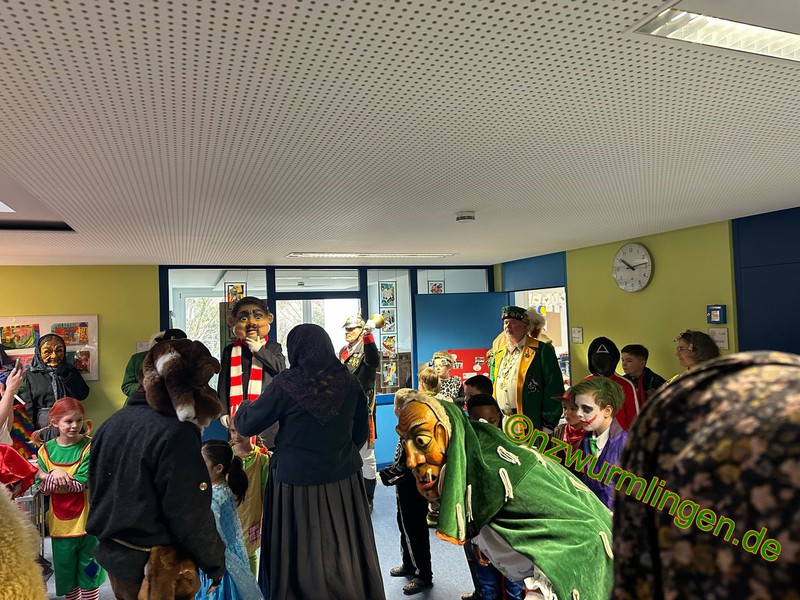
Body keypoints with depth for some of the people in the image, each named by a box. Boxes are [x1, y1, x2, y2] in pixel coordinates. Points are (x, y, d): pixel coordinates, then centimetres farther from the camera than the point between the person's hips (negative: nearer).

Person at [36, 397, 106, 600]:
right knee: (65, 570, 19)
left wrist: (50, 477, -16)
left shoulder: (89, 447, -12)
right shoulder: (46, 450, -1)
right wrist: (55, 474, -22)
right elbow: (42, 488, -4)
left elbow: (82, 483, -19)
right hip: (60, 523, 3)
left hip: (86, 521, -3)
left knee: (89, 571, 10)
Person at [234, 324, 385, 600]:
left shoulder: (286, 383, -15)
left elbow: (246, 426, -5)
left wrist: (244, 406, 16)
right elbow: (362, 432, 7)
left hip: (297, 481, -3)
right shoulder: (349, 382, -4)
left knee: (300, 554, 15)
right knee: (346, 553, 19)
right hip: (344, 479, 4)